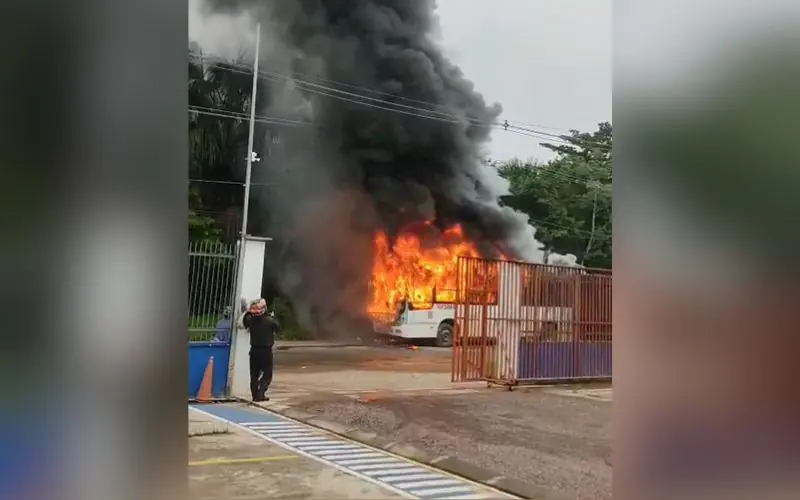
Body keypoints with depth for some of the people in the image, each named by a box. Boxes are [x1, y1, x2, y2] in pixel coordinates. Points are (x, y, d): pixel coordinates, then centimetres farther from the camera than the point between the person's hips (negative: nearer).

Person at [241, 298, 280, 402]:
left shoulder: (250, 319, -6)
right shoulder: (269, 320, -14)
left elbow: (244, 323, 16)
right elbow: (278, 327, 2)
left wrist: (248, 312, 11)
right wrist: (273, 317, 14)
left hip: (254, 350, 3)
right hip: (266, 351, -3)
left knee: (254, 374, 11)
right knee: (267, 374, 6)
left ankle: (255, 395, 11)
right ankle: (260, 393, -7)